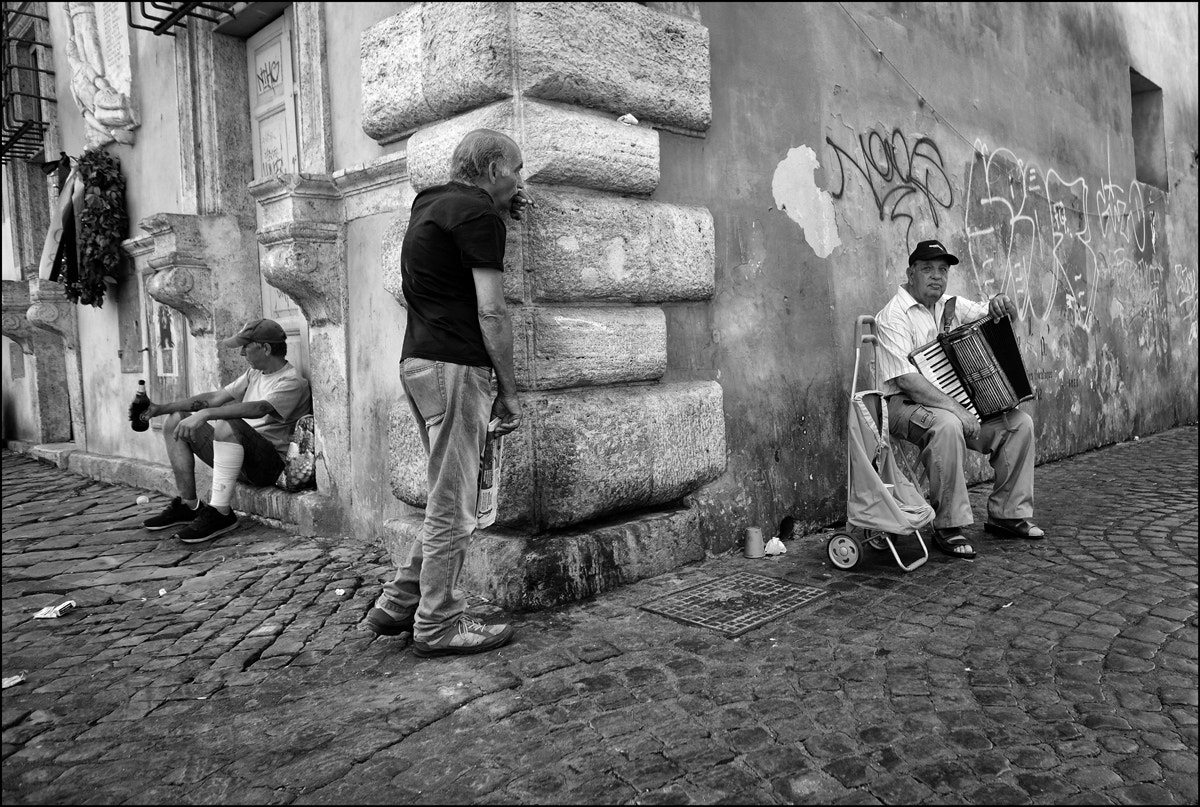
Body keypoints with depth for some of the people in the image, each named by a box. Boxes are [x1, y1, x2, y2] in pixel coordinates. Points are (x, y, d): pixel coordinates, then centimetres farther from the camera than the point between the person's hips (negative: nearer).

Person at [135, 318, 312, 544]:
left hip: (269, 462, -9)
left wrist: (205, 414, -37)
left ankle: (220, 512, -28)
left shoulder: (292, 381, -13)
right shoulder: (255, 373, 17)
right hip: (238, 451, 9)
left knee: (226, 424, -36)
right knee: (176, 420, 8)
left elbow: (260, 408, -31)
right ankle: (189, 505, 5)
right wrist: (161, 408, 11)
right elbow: (214, 398, 17)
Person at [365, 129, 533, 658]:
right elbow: (491, 312, -13)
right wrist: (509, 390, -7)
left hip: (417, 361, 9)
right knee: (452, 506, -1)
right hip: (455, 366, -9)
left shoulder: (428, 202, 17)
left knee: (449, 499, 16)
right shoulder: (478, 214, -8)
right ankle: (438, 626, 10)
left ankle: (397, 605, 22)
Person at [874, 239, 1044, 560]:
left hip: (955, 402, 8)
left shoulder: (951, 305, 12)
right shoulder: (892, 316, -12)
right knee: (946, 425, -37)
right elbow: (905, 379, -22)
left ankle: (1007, 514, 7)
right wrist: (955, 409, -28)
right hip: (906, 404, -8)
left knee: (1020, 423, -4)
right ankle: (948, 527, -25)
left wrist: (999, 305, -14)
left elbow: (1005, 317, 12)